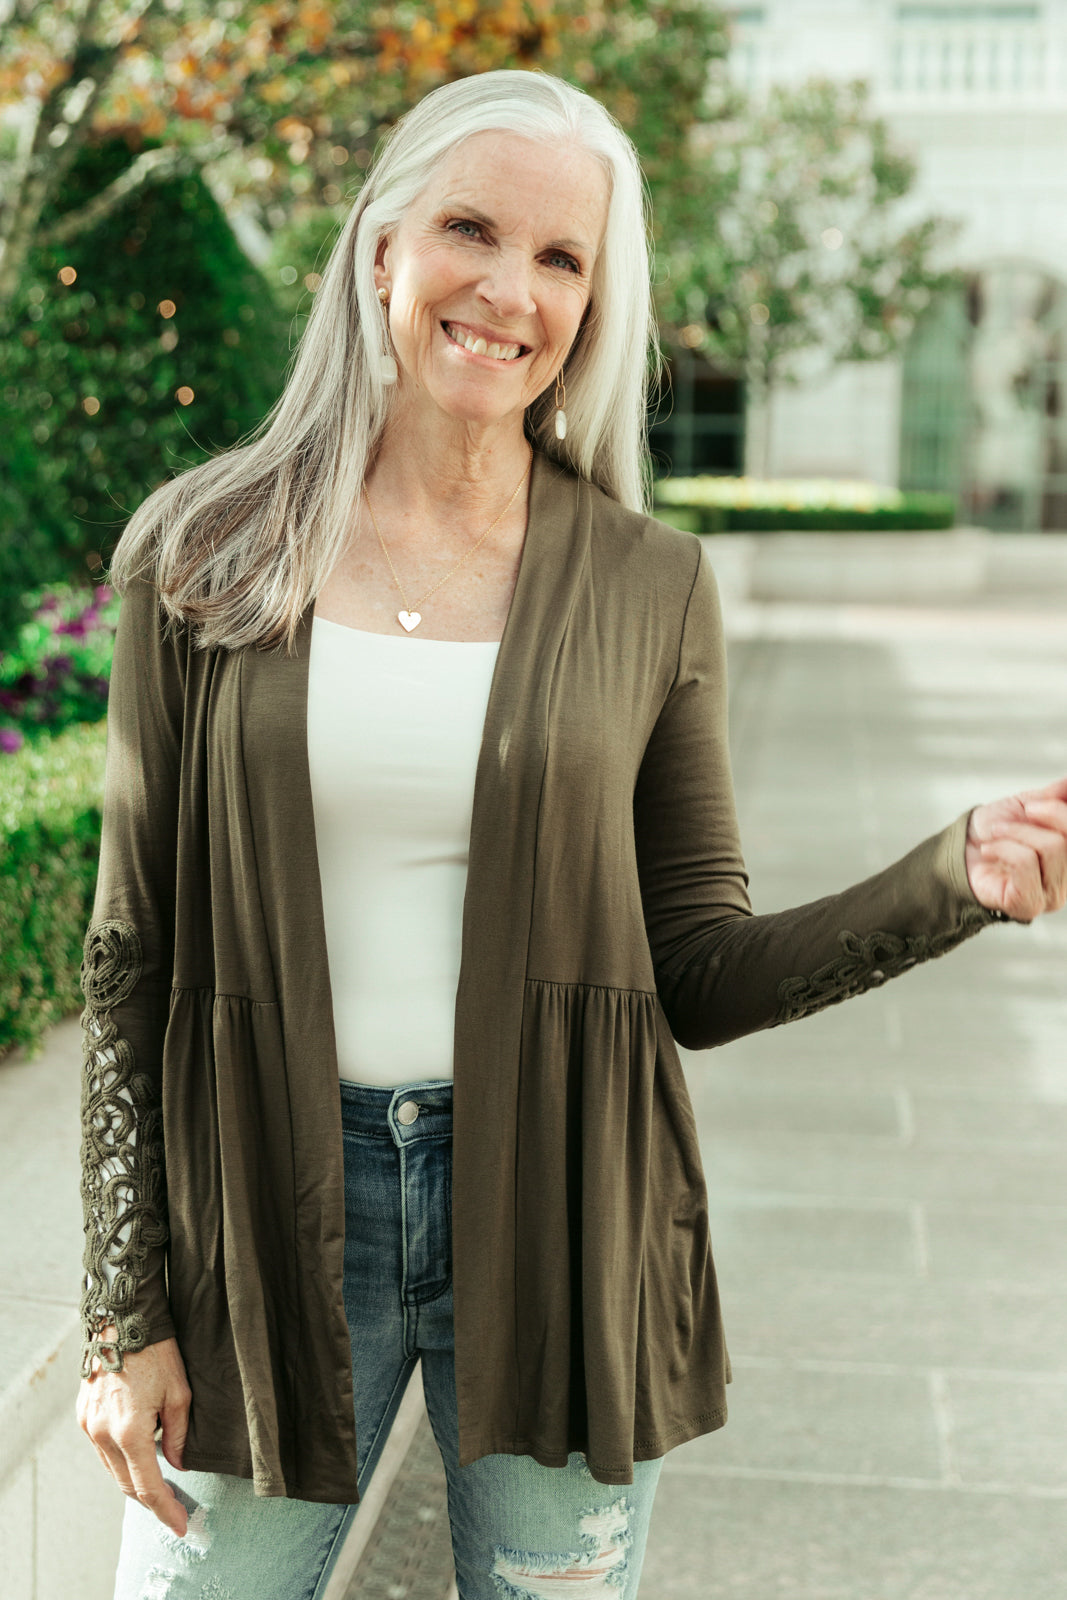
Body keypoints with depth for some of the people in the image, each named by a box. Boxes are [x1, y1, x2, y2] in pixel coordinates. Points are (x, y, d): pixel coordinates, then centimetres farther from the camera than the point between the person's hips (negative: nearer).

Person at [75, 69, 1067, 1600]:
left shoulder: (649, 585, -1)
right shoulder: (206, 553, -2)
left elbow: (698, 976, 1)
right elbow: (133, 955, 0)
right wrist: (125, 1313, -1)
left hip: (558, 1219, 1)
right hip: (272, 1221, 0)